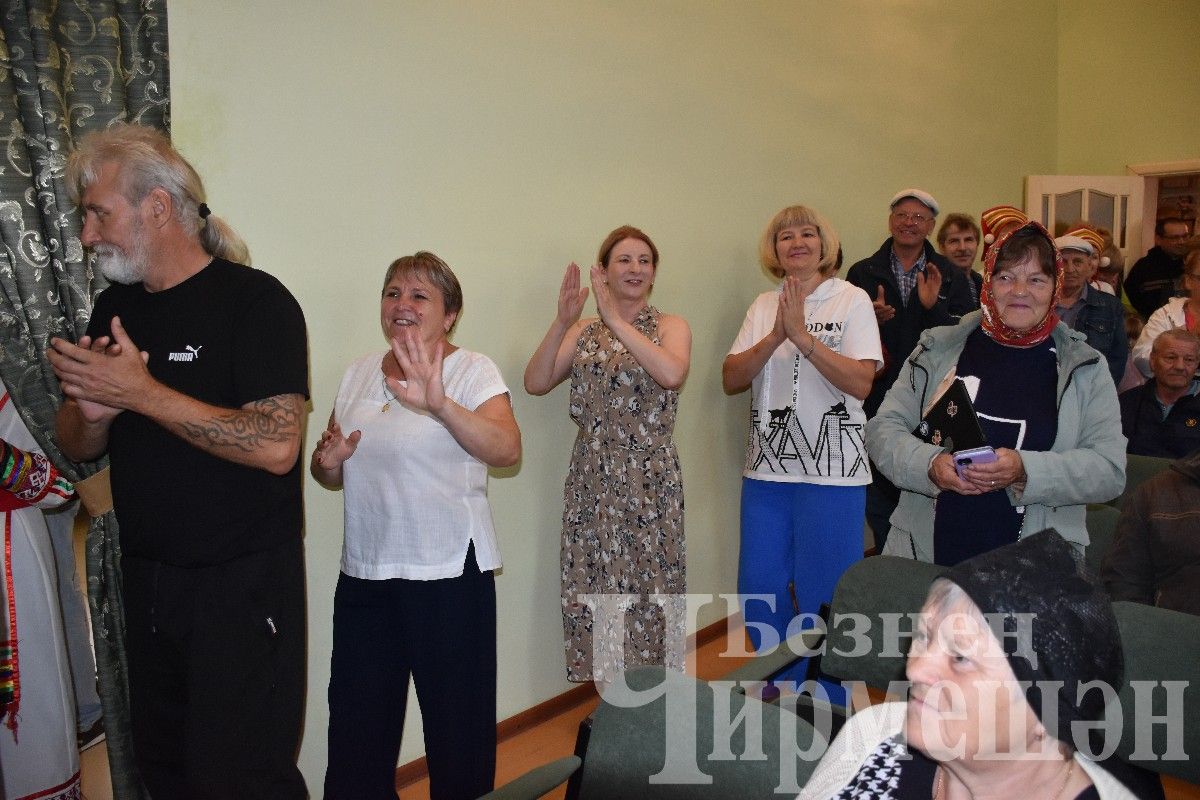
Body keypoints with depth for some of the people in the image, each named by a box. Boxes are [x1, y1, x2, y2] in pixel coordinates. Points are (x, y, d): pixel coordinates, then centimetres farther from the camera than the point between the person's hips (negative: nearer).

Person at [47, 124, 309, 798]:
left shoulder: (256, 300, -13)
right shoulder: (115, 307, 9)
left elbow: (276, 446, -24)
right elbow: (78, 448, 13)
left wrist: (140, 393, -21)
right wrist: (92, 410, -10)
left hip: (242, 583, -7)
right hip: (147, 580, 7)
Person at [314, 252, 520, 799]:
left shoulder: (471, 370, -6)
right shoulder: (359, 373, 10)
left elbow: (507, 449, -24)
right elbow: (333, 474, 18)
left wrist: (440, 405, -39)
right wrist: (329, 460, -6)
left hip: (449, 574, -5)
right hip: (363, 573, 5)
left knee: (459, 732, 7)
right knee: (355, 735, 10)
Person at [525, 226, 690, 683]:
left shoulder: (670, 327, 1)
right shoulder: (584, 331, 10)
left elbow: (672, 374, -22)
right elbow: (536, 383, -2)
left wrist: (615, 319, -21)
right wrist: (562, 322, -12)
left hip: (650, 483, -3)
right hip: (592, 483, 3)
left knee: (649, 590, 1)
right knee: (597, 587, 7)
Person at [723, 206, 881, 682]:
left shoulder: (852, 300, -3)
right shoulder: (763, 306, 10)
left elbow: (861, 382, -15)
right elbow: (731, 380, 0)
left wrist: (802, 334, -21)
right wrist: (773, 339, -15)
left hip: (832, 471, -4)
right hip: (767, 469, 5)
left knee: (823, 598, 3)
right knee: (759, 594, 10)